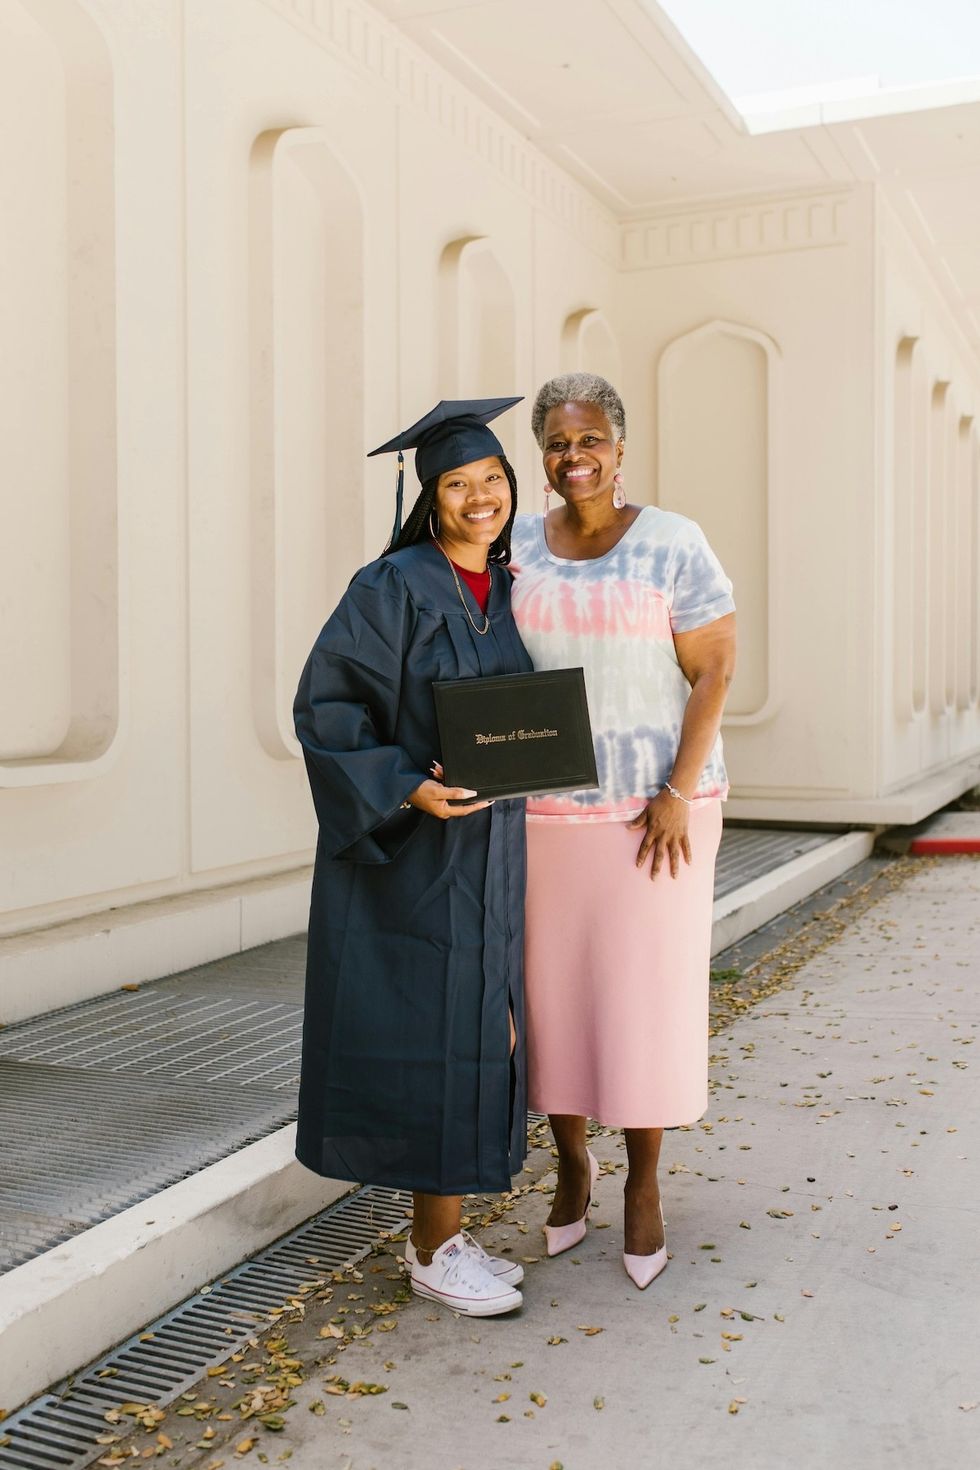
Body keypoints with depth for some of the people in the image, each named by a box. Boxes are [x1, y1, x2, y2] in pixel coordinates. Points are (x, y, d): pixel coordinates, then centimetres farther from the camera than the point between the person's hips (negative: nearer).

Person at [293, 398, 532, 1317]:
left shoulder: (510, 592, 10)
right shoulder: (392, 589, -12)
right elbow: (326, 710, -14)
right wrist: (408, 789, -24)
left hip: (485, 854, 8)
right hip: (410, 857, -7)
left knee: (475, 1034, 12)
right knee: (432, 1037, -2)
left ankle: (436, 1232, 26)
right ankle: (436, 1254, 14)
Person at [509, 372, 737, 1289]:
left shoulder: (672, 545, -6)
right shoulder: (516, 549, 3)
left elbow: (714, 669, -8)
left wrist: (678, 792, -15)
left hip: (655, 807, -3)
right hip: (545, 812, 3)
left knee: (648, 991, 3)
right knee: (553, 989, 8)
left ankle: (643, 1184, 23)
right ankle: (572, 1162, 31)